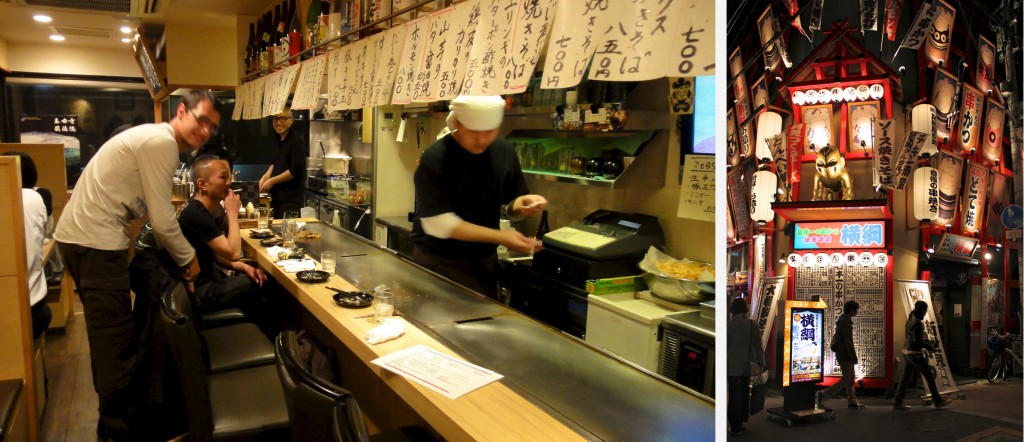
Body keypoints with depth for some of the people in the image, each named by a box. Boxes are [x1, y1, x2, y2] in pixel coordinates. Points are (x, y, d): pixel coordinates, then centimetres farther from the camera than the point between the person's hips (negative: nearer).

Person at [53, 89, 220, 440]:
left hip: (81, 236, 11)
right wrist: (188, 258, -3)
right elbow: (162, 219, -17)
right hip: (96, 241, -11)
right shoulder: (162, 142, -16)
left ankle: (112, 410, 38)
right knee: (117, 336, -2)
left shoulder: (155, 139, 16)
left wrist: (178, 254, 15)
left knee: (107, 331, 22)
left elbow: (153, 212, 17)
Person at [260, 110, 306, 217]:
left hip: (290, 200, -8)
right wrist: (265, 176, 6)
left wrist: (272, 181, -14)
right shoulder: (278, 140, 13)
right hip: (276, 197, 8)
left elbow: (296, 170, -19)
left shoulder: (297, 141, -13)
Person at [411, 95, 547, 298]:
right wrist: (500, 237, -24)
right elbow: (438, 223, -21)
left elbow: (510, 207, 8)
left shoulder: (504, 152, -1)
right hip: (438, 262, -4)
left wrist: (521, 204, -16)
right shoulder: (435, 159, -17)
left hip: (485, 261, 5)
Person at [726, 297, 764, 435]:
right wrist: (761, 364, 8)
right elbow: (759, 347, -1)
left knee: (734, 394, 4)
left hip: (732, 365, -3)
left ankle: (736, 426, 7)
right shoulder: (753, 325, -4)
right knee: (745, 393, 19)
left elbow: (724, 346, -7)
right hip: (748, 365, 3)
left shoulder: (729, 325, -12)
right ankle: (743, 421, 27)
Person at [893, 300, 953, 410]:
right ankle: (938, 401, 17)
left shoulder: (911, 319, 10)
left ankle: (897, 402, 8)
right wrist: (930, 347, -9)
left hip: (907, 351, 9)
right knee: (929, 376, 5)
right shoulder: (917, 323, -19)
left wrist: (928, 344, 14)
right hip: (915, 353, -9)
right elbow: (917, 340, -22)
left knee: (906, 377, 10)